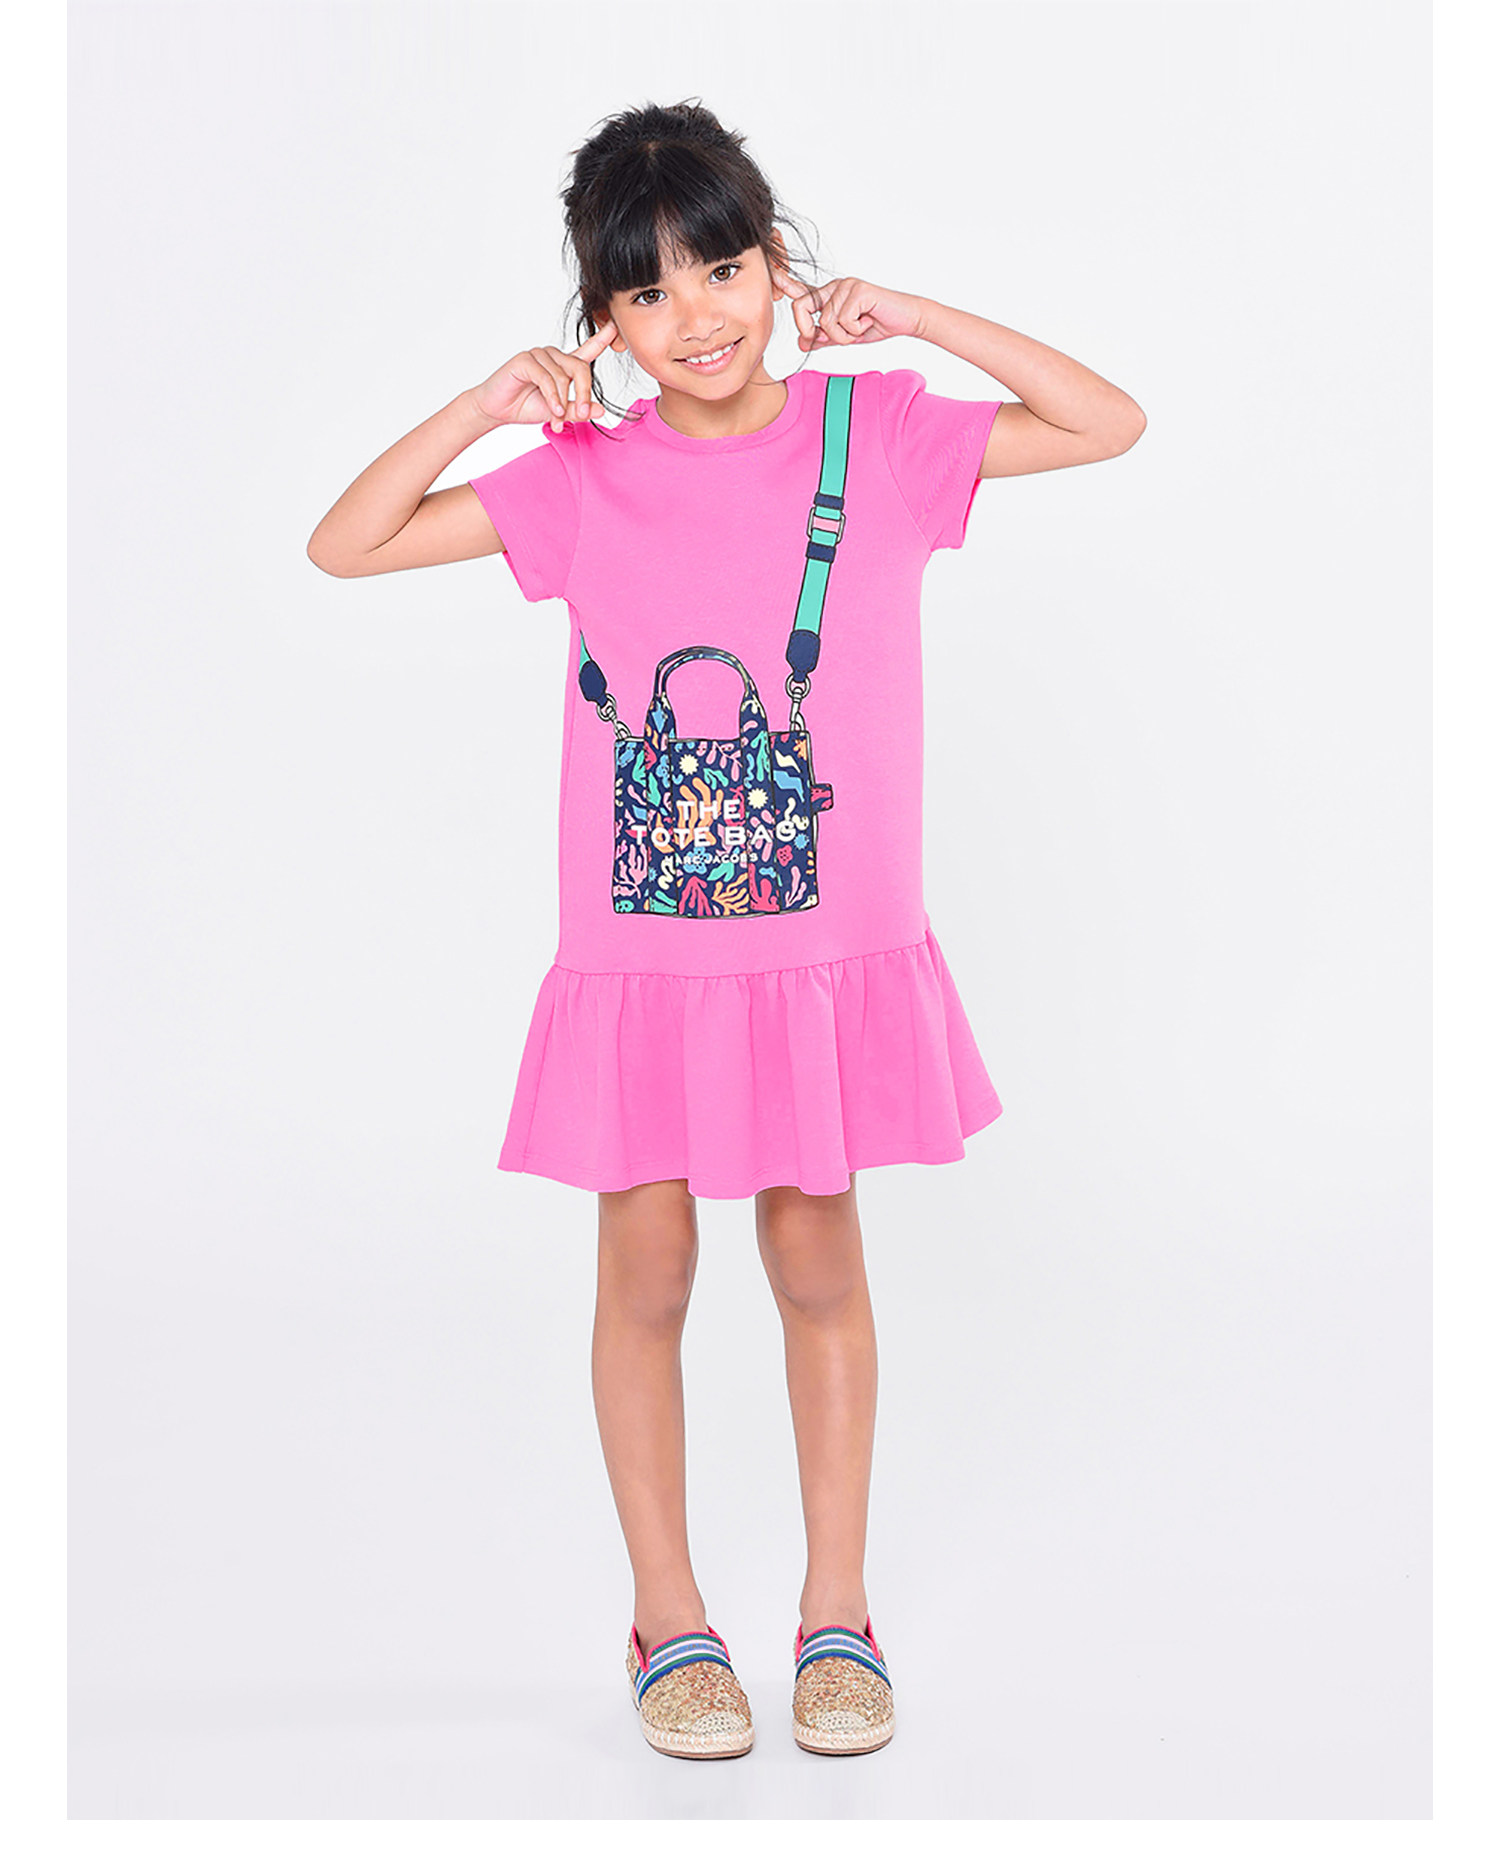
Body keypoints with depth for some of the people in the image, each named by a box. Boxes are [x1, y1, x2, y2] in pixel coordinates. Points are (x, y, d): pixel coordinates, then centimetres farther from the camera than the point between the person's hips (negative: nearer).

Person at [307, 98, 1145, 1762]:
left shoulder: (875, 433, -2)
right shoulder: (583, 477, -2)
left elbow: (1112, 426, -4)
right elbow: (342, 545, 0)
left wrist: (910, 316, -9)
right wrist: (484, 405, -11)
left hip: (831, 949, 0)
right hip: (641, 959, 1)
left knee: (818, 1267, 12)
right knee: (645, 1278, 9)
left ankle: (838, 1612, 29)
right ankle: (670, 1623, 27)